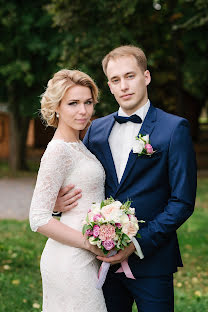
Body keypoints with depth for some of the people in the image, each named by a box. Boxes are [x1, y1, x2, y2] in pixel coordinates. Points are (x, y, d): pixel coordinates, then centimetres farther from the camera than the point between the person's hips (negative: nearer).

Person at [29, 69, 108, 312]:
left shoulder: (78, 145, 11)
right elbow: (39, 219, -20)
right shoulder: (58, 151, -17)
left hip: (84, 257, 9)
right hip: (71, 262, -9)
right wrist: (92, 244, -17)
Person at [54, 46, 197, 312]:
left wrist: (137, 243, -16)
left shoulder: (174, 128, -7)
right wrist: (58, 202, -7)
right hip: (105, 258, 4)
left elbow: (182, 202, -10)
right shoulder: (96, 128, 8)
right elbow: (78, 182, 15)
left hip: (151, 261, -4)